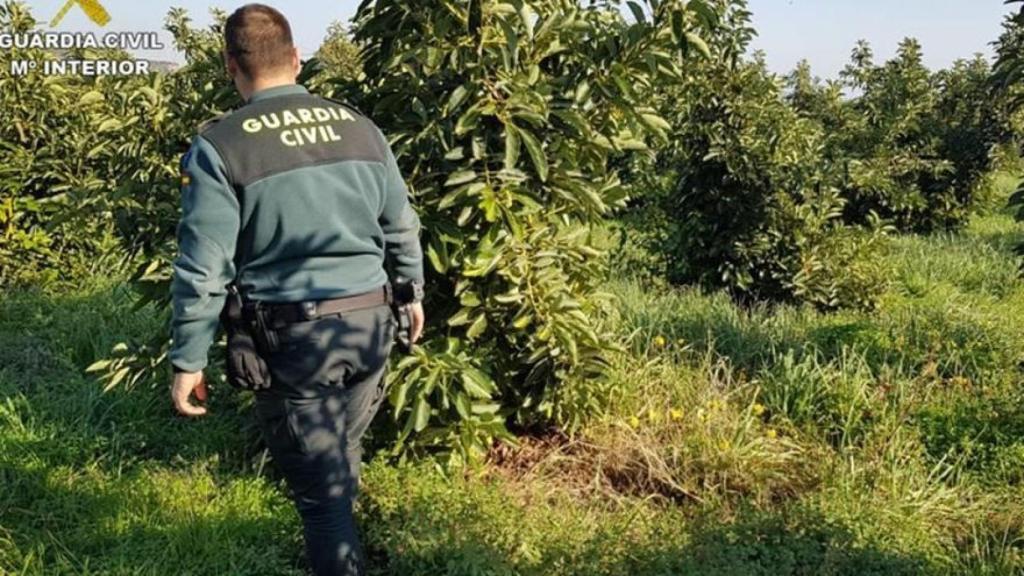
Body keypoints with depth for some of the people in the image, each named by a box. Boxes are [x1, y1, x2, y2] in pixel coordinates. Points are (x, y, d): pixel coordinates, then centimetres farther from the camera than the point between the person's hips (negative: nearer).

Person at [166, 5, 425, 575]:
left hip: (291, 336, -5)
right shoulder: (359, 127, 4)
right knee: (342, 455, 27)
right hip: (370, 322, 5)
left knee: (318, 485, 8)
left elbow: (203, 269, -11)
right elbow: (402, 228, 11)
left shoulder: (219, 146, -10)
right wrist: (412, 292, 27)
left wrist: (188, 361, -2)